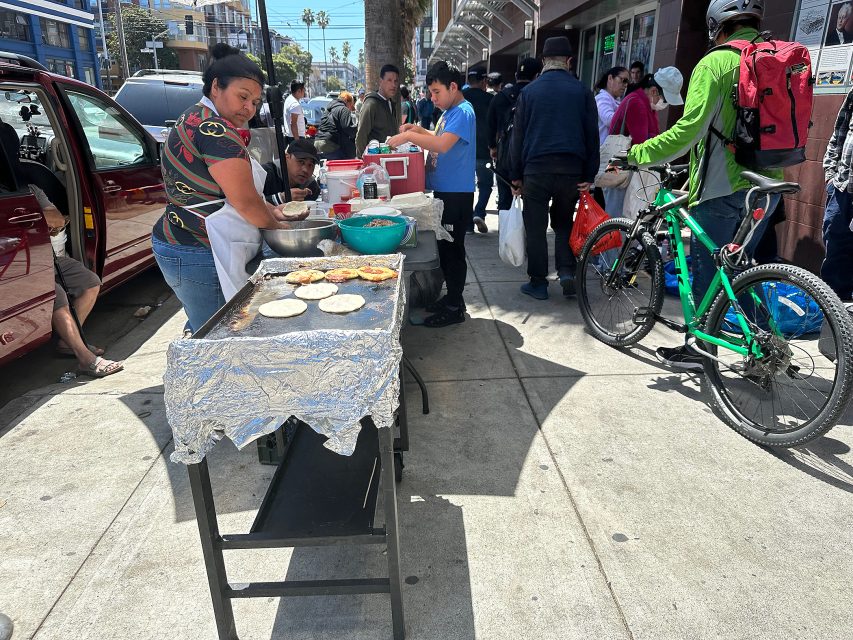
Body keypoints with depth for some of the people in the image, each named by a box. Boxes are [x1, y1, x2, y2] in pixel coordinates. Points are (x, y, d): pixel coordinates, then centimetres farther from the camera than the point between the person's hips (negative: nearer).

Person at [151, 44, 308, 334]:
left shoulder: (194, 119, 14)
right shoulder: (217, 130, -19)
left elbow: (230, 189, 18)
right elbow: (246, 203, -21)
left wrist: (271, 210, 7)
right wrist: (275, 226, -2)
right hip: (197, 257, -11)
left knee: (201, 331, 21)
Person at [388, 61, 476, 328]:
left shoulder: (463, 112, -15)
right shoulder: (450, 111, 15)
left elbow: (443, 144, -30)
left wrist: (408, 136, -23)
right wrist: (419, 130, 12)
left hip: (456, 194, -9)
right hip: (443, 191, 10)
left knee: (452, 249, -3)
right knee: (445, 247, 15)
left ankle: (454, 308, 7)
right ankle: (453, 297, 27)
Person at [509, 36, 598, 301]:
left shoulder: (529, 91, 5)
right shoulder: (582, 91, 7)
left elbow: (518, 135, 4)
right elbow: (592, 135, 6)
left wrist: (515, 175, 8)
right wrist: (589, 175, 8)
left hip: (536, 168, -2)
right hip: (572, 169, 2)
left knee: (536, 227, 6)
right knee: (564, 222, 17)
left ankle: (538, 283, 8)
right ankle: (567, 271, 2)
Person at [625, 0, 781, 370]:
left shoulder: (716, 63, -11)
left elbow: (690, 128, -21)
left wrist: (639, 154, -13)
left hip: (722, 186, -7)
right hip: (766, 186, 7)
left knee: (705, 270, 4)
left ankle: (698, 350, 14)